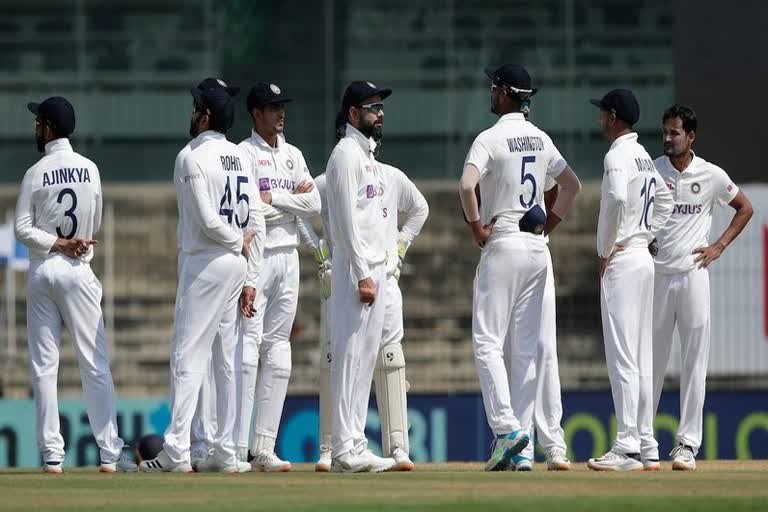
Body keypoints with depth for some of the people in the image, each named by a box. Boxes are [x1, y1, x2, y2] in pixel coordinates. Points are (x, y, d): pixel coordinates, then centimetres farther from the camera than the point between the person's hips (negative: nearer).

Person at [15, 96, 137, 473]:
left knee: (43, 365, 4)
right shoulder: (90, 170, 2)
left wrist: (56, 243, -6)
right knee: (95, 364, 0)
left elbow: (22, 229, -9)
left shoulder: (35, 174, -5)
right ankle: (109, 453, -4)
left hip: (42, 270, -1)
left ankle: (52, 454, 0)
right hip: (78, 270, 1)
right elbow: (96, 225, 10)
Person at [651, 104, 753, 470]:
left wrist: (719, 246, 4)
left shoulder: (711, 176, 2)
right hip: (657, 275, 1)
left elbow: (745, 208, 14)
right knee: (651, 361, 5)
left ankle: (688, 444, 0)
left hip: (693, 275, -1)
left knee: (694, 362, -2)